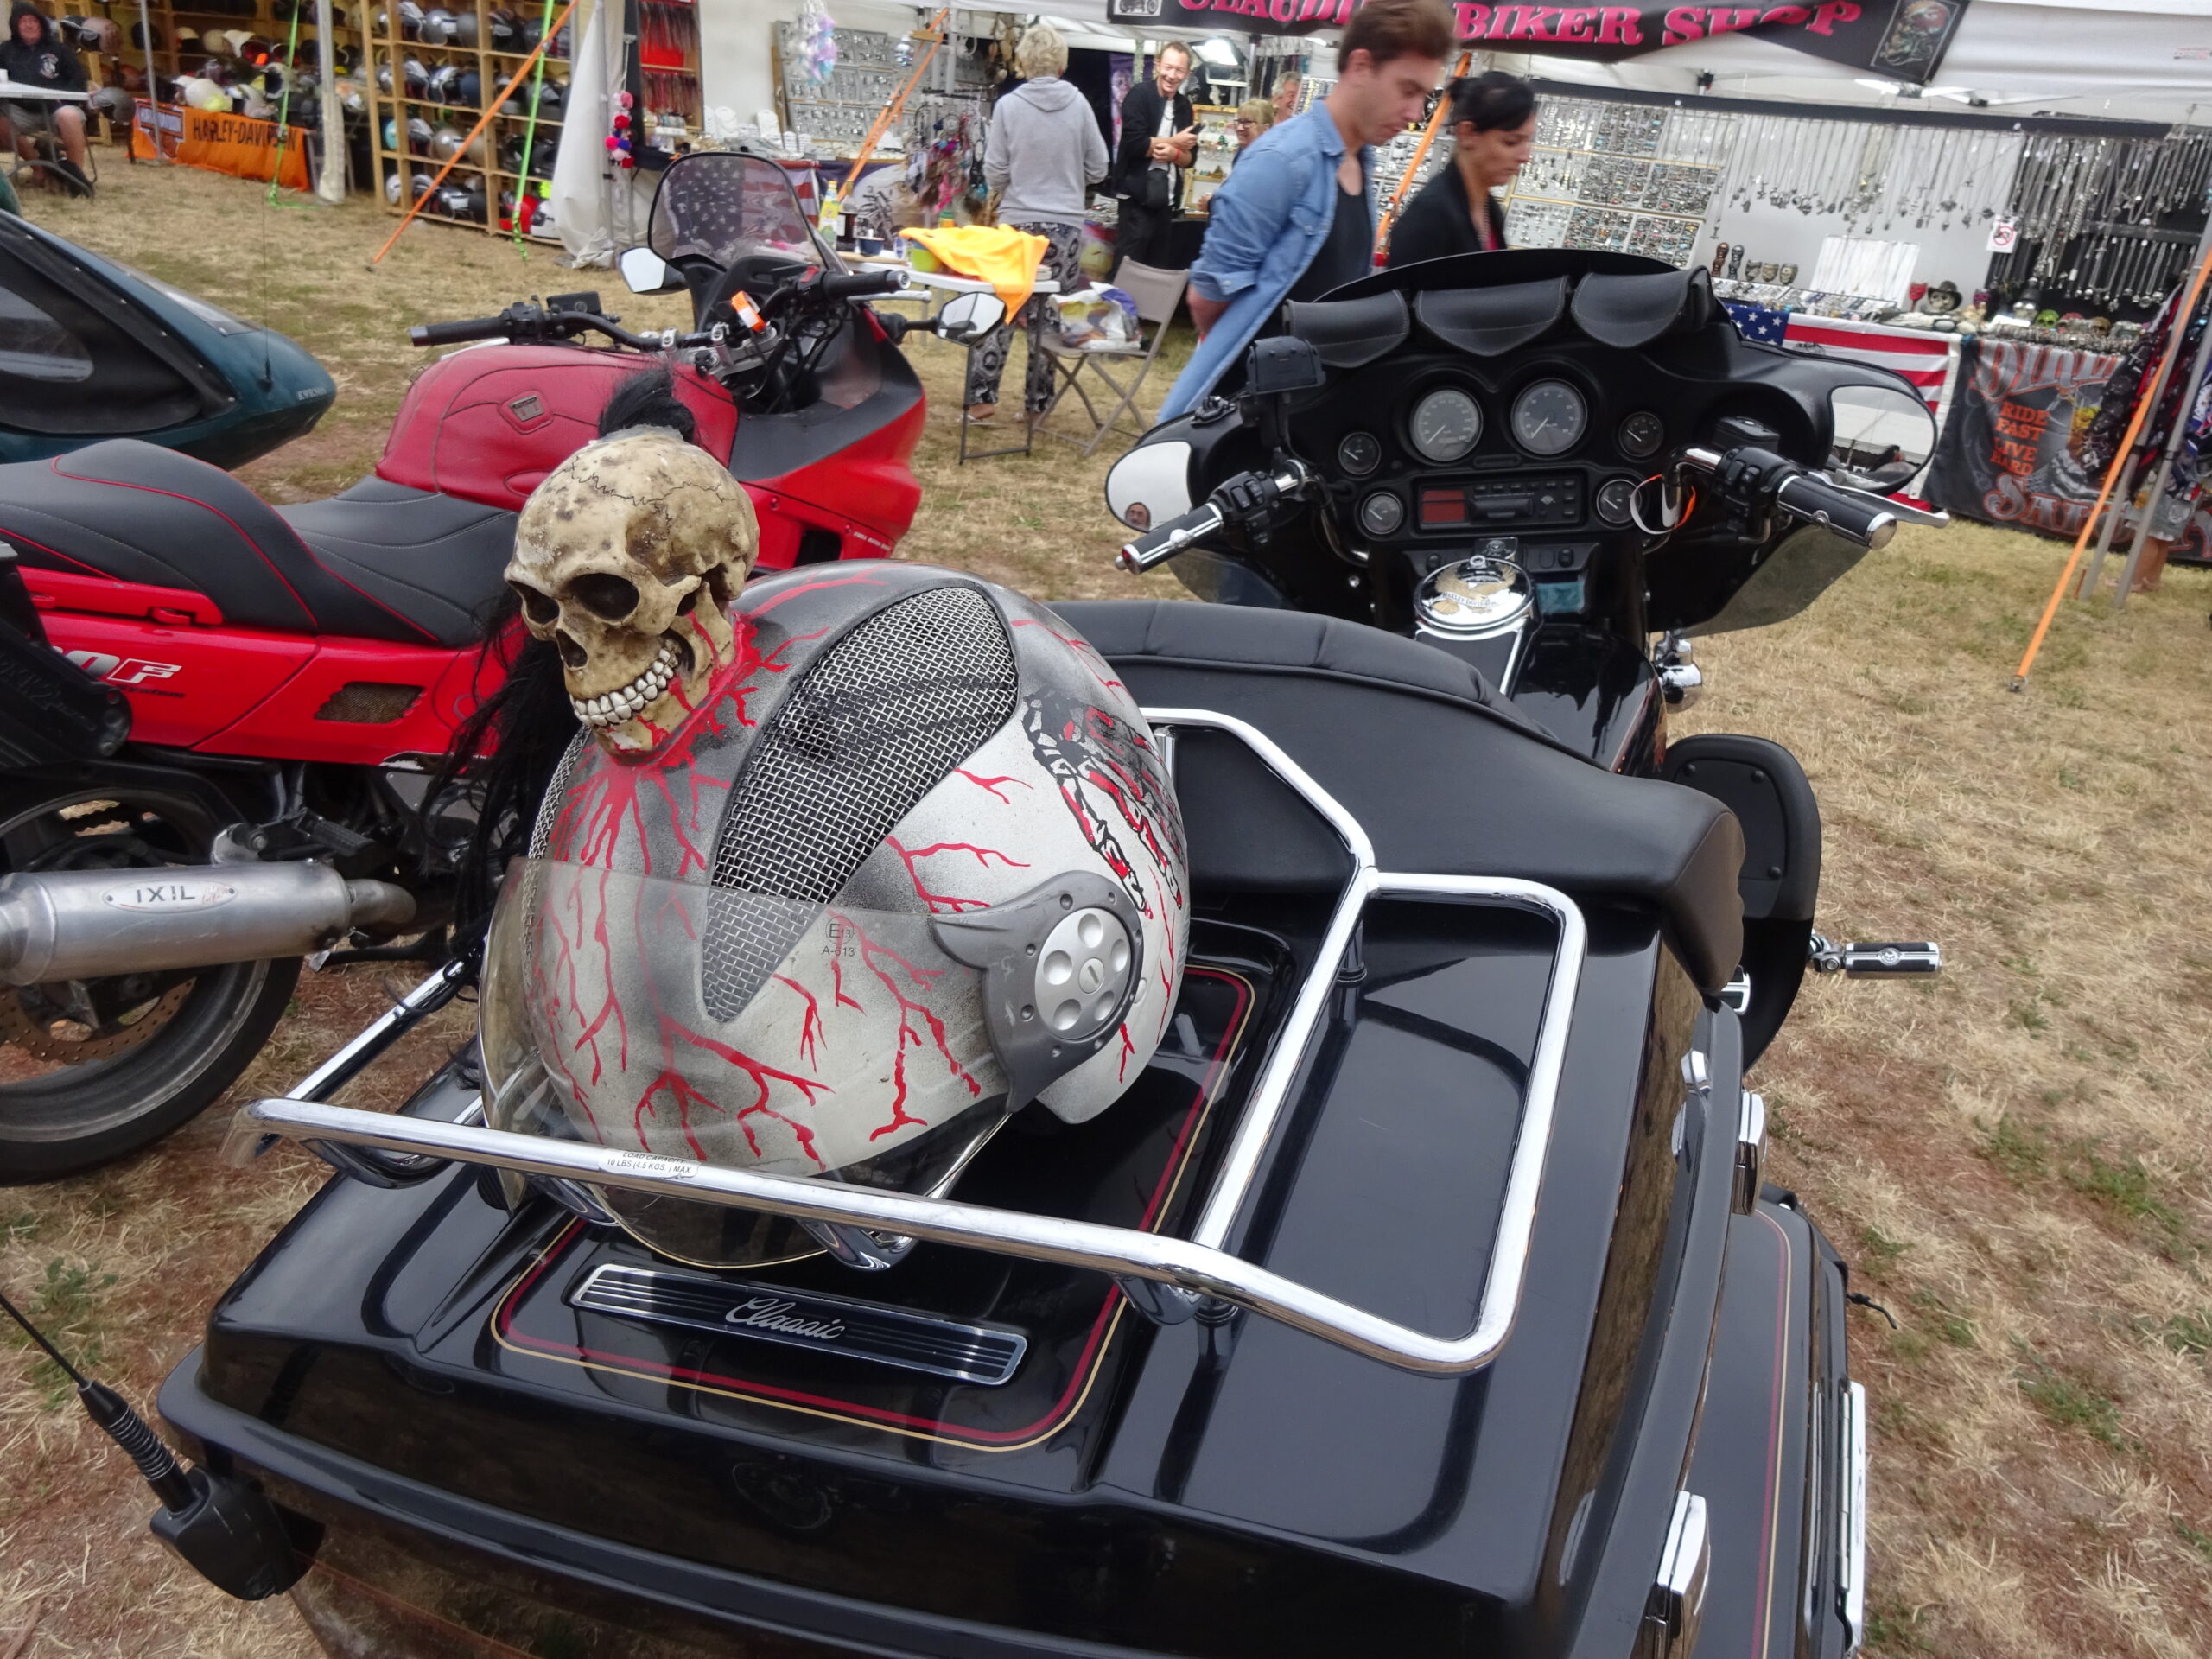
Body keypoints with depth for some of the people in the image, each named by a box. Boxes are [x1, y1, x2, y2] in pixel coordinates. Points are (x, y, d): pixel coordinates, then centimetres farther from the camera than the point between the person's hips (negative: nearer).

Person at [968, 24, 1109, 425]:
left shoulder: (1009, 105, -7)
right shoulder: (1078, 104, -3)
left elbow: (994, 174, -4)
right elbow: (1098, 169, 4)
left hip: (1018, 222, -1)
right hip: (1066, 225, 1)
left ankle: (983, 396, 6)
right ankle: (1039, 402, 12)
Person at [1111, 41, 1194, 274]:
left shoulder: (1183, 106, 12)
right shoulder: (1139, 95, -6)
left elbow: (1191, 157, 12)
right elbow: (1135, 143, -19)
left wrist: (1173, 154, -11)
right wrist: (1175, 142, -9)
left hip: (1168, 201, 6)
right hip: (1138, 198, -6)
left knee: (1161, 270, 9)